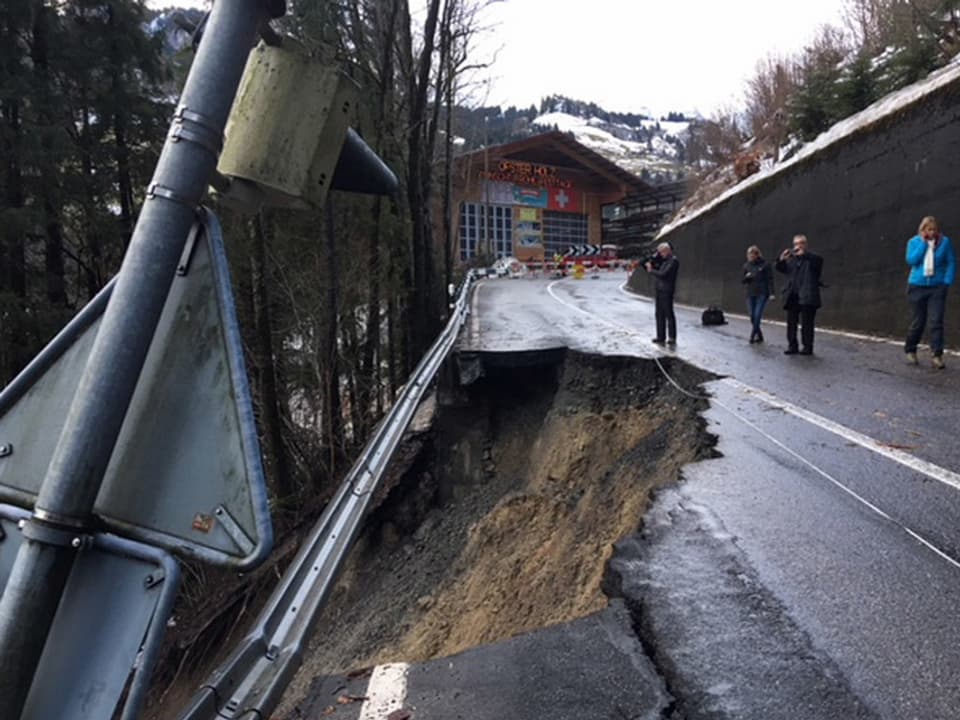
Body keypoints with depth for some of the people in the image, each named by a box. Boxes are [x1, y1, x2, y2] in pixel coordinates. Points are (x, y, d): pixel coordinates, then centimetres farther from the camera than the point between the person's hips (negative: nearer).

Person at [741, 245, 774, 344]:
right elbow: (742, 281, 15)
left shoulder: (765, 264, -3)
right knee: (752, 317, 2)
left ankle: (752, 336, -7)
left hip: (762, 294, -5)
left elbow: (770, 279, -5)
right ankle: (759, 336, 15)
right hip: (750, 294, 5)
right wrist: (746, 277, -8)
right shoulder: (746, 265, 9)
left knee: (758, 315, -13)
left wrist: (771, 293, -14)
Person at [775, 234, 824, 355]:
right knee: (791, 322, 6)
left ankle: (807, 347, 4)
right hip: (793, 296, 5)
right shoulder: (791, 259, 16)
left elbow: (819, 260, -16)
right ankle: (792, 346, 12)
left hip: (807, 297, -5)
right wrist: (782, 260, -4)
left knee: (806, 323, -2)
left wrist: (804, 254, -23)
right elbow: (781, 269, 17)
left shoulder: (811, 258, 2)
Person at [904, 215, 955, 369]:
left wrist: (947, 281, -7)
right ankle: (910, 351, 26)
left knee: (936, 321, -8)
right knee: (918, 321, 8)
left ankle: (937, 356, -8)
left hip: (937, 287, 0)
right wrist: (923, 242, -13)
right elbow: (911, 260, -13)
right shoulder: (914, 241, 1)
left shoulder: (944, 242, -1)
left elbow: (951, 262, 3)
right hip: (917, 287, 0)